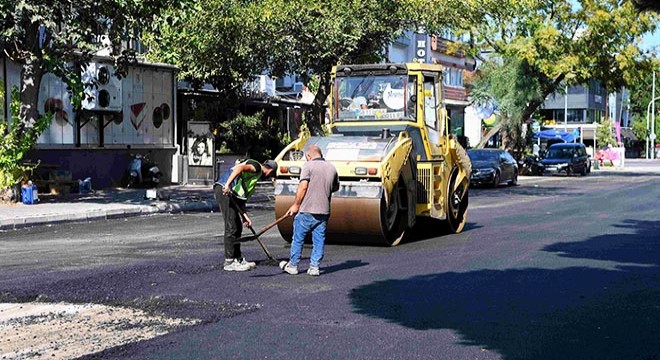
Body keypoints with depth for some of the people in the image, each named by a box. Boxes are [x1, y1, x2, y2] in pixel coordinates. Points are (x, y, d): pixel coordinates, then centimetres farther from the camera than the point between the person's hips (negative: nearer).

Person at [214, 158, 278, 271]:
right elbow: (240, 168, -21)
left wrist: (244, 216, 16)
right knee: (231, 227, -8)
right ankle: (229, 262, -4)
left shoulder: (257, 176, 28)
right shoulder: (256, 166, 0)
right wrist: (227, 184, -31)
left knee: (237, 227, 14)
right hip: (224, 190, -10)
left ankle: (238, 259, 21)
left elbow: (243, 198, 24)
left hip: (232, 194, 10)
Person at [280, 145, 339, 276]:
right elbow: (336, 187, 22)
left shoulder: (308, 166, -8)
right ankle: (314, 267, 8)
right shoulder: (332, 167, 10)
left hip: (307, 210, -5)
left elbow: (303, 187, -14)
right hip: (324, 211, 5)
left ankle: (292, 266, 14)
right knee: (319, 240, 9)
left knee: (298, 238, 7)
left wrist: (296, 205, -7)